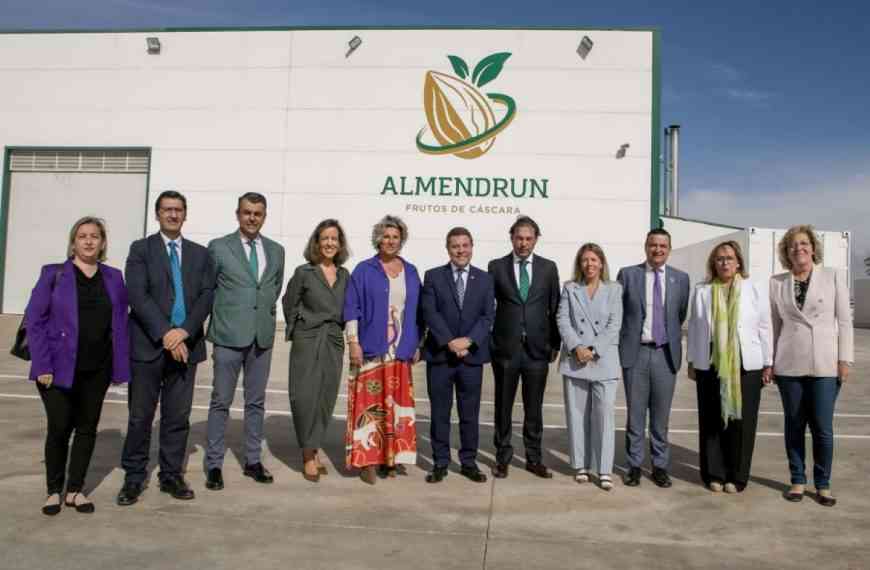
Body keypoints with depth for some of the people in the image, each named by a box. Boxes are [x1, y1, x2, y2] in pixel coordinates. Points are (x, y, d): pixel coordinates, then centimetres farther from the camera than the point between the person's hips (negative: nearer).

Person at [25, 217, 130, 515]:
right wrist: (42, 365, -11)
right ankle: (54, 491, 18)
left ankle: (75, 490, 22)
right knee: (59, 428, -1)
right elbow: (34, 320, -3)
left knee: (87, 428, 8)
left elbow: (120, 324, 6)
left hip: (97, 370, 3)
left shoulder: (113, 278, 7)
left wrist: (121, 367, -1)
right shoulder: (53, 274, 0)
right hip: (59, 367, -2)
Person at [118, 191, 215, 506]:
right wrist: (165, 334, -16)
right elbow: (138, 295, -8)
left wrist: (185, 331, -12)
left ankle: (171, 475, 19)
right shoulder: (141, 249, 4)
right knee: (140, 417, 4)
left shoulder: (200, 254, 13)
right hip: (148, 345, -2)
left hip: (186, 345, 3)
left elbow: (207, 295, 2)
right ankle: (134, 478, 17)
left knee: (178, 417, 8)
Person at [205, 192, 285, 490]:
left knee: (256, 401, 12)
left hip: (262, 336, 4)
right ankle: (214, 465, 13)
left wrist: (265, 312, 12)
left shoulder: (275, 250, 9)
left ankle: (253, 460, 23)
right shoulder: (218, 247, -2)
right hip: (229, 335, -3)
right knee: (221, 402, 3)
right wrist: (222, 315, 4)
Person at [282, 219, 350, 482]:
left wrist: (339, 332, 7)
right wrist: (298, 331, 7)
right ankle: (308, 455, 8)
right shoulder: (304, 272, -3)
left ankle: (314, 449, 22)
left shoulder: (344, 275, 7)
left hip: (334, 343, 4)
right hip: (308, 342, -4)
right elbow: (289, 304, 5)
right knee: (305, 398, -6)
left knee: (326, 399, 8)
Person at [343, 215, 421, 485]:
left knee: (397, 403, 5)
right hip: (370, 348, -3)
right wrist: (353, 342, -10)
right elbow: (351, 308, -2)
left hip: (401, 351, 4)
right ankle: (367, 459, 3)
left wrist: (416, 345, 9)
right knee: (370, 403, -3)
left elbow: (416, 311, 14)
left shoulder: (411, 272, 12)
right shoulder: (364, 270, 2)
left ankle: (391, 457, 15)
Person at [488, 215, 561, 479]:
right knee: (503, 406, 8)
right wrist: (488, 340, -1)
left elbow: (554, 308, 7)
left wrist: (555, 344, 4)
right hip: (505, 348, -1)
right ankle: (502, 457, 21)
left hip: (537, 348, 1)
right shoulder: (496, 266, 2)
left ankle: (533, 458, 22)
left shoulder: (548, 267, 5)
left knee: (534, 407, 9)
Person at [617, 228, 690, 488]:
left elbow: (681, 315, 12)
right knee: (635, 414, 6)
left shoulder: (681, 278, 6)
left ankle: (660, 466, 21)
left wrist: (672, 339, 10)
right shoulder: (627, 274, 1)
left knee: (661, 415, 8)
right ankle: (634, 465, 17)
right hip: (636, 351, -1)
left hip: (666, 353, 1)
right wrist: (623, 340, 3)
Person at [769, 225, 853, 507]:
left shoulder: (834, 276, 3)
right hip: (789, 365, 1)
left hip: (825, 365, -1)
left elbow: (844, 320, 1)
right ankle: (798, 480, 21)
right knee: (794, 425, 8)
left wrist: (845, 359, -4)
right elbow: (774, 324, 8)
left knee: (823, 428, 0)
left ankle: (823, 484, 16)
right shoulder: (776, 283, 5)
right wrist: (769, 362, 5)